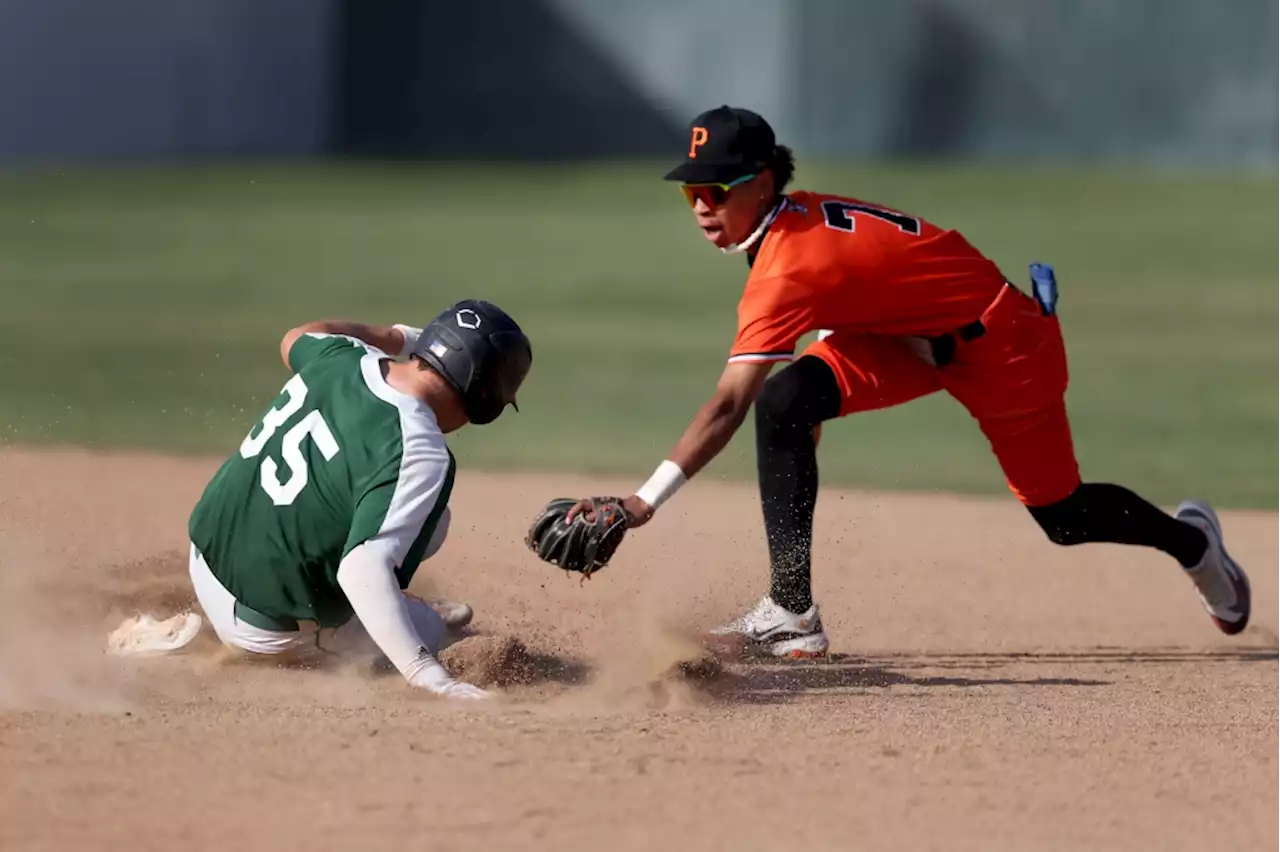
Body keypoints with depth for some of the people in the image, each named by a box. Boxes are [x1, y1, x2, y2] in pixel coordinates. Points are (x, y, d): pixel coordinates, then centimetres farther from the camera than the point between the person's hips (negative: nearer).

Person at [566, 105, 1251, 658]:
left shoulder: (789, 267, -34)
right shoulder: (798, 215, -9)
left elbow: (727, 406, -41)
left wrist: (647, 500, -46)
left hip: (1001, 343, -9)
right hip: (910, 336, 9)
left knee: (1064, 517, 6)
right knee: (783, 402, -12)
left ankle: (1190, 540, 37)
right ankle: (792, 614, -11)